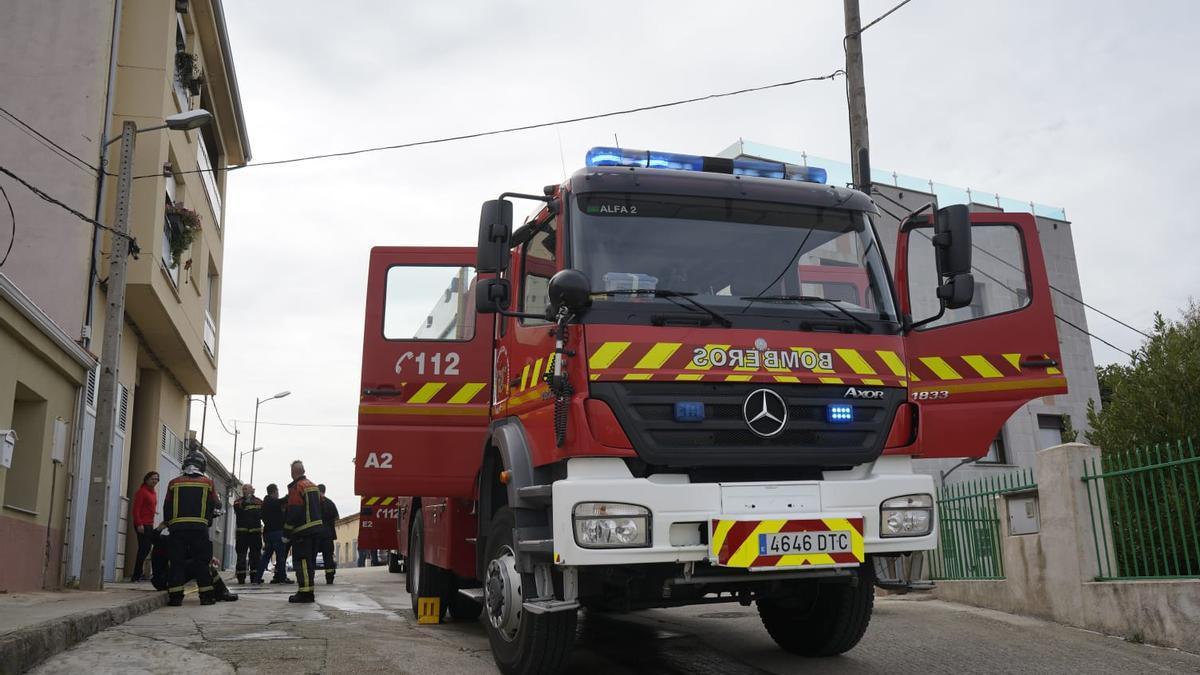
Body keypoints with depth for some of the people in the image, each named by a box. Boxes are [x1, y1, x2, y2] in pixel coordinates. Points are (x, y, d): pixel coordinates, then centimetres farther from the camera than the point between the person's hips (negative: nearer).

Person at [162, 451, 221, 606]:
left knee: (177, 561, 4)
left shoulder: (174, 483, 10)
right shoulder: (208, 483, 7)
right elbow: (215, 507, 10)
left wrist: (169, 524, 25)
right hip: (199, 528, -1)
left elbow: (166, 508, 13)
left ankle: (175, 596, 0)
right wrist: (208, 521, 25)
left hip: (177, 528, 1)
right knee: (202, 561, 4)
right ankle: (206, 596, 4)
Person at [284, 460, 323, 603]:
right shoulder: (313, 486, 16)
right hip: (316, 528, 8)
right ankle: (309, 591, 20)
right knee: (310, 560, 14)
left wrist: (286, 533, -12)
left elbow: (293, 512, -15)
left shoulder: (296, 487, -11)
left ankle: (305, 593, -10)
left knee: (302, 560, -7)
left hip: (302, 531, -8)